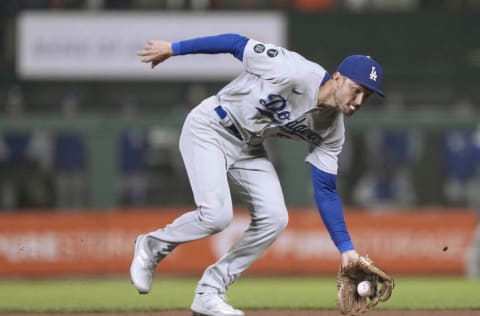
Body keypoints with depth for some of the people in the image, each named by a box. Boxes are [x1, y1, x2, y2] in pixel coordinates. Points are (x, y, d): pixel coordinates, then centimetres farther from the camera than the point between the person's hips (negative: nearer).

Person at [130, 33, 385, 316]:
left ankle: (209, 293, 4)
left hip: (248, 149, 7)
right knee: (217, 215, -22)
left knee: (274, 218, -8)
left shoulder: (332, 131, -8)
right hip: (209, 130, -7)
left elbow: (325, 190, -3)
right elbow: (236, 43, -21)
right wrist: (174, 48, -18)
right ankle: (153, 246, 8)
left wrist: (346, 248, -10)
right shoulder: (295, 71, -29)